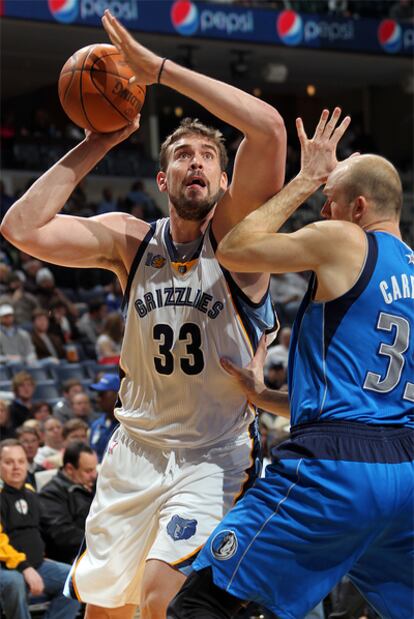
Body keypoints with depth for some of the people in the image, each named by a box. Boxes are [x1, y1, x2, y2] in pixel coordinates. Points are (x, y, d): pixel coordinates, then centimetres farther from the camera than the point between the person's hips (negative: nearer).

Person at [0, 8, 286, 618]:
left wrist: (158, 68, -26)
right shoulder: (129, 239, 0)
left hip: (214, 455, -4)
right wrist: (96, 144, -12)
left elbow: (268, 127, -28)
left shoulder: (233, 231, -10)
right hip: (136, 448, 4)